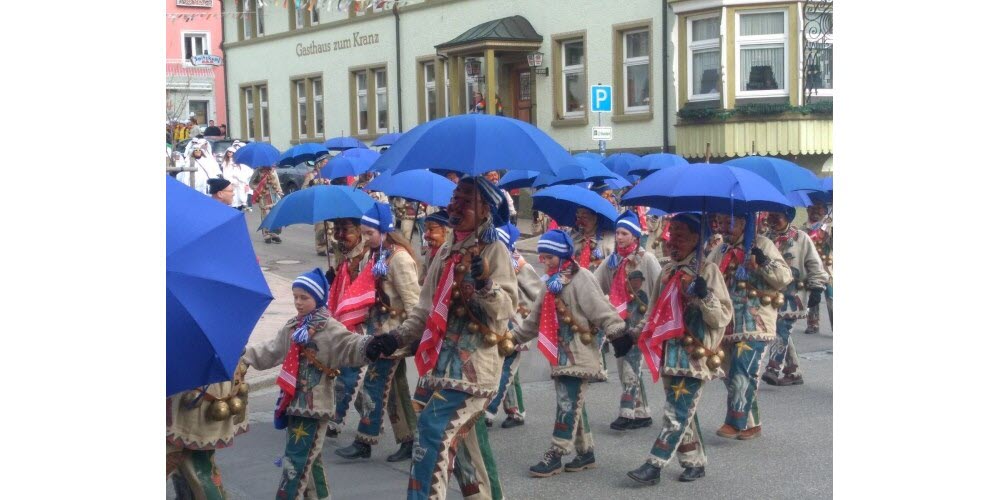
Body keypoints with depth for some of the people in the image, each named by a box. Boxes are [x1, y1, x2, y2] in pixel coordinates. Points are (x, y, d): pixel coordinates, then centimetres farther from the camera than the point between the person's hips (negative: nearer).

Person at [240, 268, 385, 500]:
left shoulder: (329, 328, -10)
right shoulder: (292, 328, 13)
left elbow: (350, 346, -24)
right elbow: (271, 351, 21)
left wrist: (369, 346, -44)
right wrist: (245, 353, 16)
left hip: (313, 405, -8)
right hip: (294, 401, 8)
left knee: (296, 459, -5)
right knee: (309, 459, 18)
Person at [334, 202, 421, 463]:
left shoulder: (399, 257, -18)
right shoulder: (378, 255, 10)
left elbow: (411, 298, -20)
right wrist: (366, 324, 15)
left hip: (393, 332, -9)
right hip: (380, 329, 9)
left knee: (375, 385, -5)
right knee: (395, 386, 12)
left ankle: (364, 443, 3)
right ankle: (409, 439, 19)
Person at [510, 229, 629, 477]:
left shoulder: (580, 278, -13)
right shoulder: (553, 282, 16)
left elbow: (600, 308, -22)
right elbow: (536, 317, 23)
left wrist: (617, 331, -31)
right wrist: (516, 336, 23)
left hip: (580, 354, -9)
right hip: (561, 353, 9)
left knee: (568, 403, -7)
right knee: (572, 403, 12)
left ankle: (555, 456, -3)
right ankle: (586, 452, 21)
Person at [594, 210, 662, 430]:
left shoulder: (646, 259, -5)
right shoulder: (612, 260, 12)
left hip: (639, 319, -6)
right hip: (618, 320, 6)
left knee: (631, 364, -12)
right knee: (624, 364, 8)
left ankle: (627, 412, -11)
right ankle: (642, 413, 15)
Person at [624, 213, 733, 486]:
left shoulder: (708, 271, -8)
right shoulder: (667, 271, 11)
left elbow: (723, 317, -12)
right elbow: (655, 312, 22)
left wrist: (704, 296, -29)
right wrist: (633, 335, 11)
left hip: (694, 356, -7)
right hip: (669, 353, 7)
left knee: (677, 412, -7)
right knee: (682, 411, 12)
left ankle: (654, 466, -7)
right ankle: (695, 462, 22)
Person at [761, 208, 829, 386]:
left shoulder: (801, 238, -1)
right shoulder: (767, 239, 10)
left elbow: (814, 264, -1)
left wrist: (816, 288, -6)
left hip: (794, 292, -5)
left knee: (782, 327, -19)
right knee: (782, 331, 6)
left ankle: (773, 368, -28)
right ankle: (793, 372, 15)